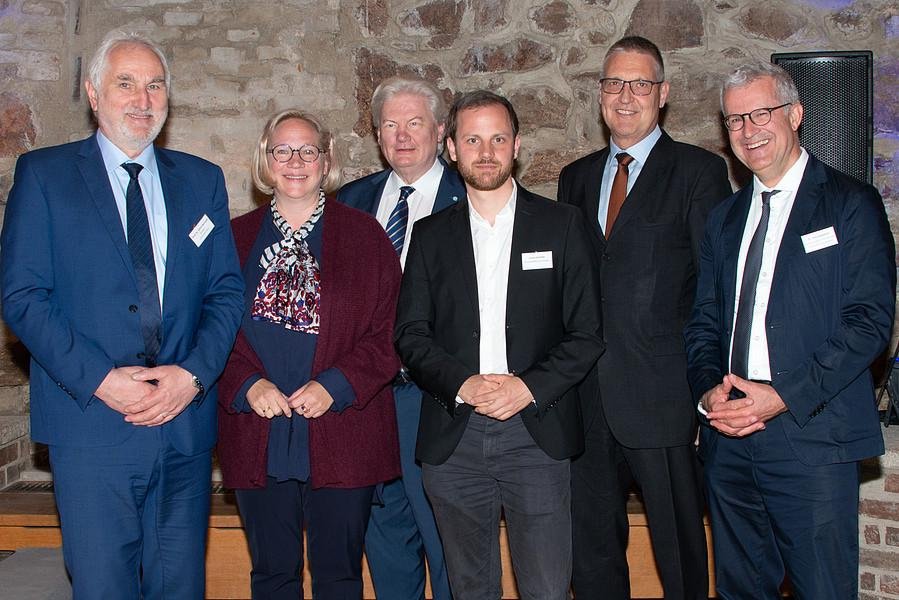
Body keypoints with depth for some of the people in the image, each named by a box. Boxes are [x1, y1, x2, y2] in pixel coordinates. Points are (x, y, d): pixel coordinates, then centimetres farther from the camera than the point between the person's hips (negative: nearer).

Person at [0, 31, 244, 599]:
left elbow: (227, 291, 9)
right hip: (92, 422, -3)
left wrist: (195, 373, -8)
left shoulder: (203, 180, 11)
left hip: (186, 421, 3)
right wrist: (99, 379, -14)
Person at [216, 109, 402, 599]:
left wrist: (335, 386, -14)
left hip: (341, 437, -1)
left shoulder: (364, 236, 3)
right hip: (257, 439, 2)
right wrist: (247, 384, -11)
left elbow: (389, 332, -3)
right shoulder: (235, 238, 9)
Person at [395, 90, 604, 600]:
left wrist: (530, 386, -12)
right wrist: (463, 384, -11)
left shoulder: (562, 225, 4)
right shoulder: (431, 234, 10)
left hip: (536, 435, -2)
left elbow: (588, 332, 1)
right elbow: (411, 334, 6)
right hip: (453, 438, 2)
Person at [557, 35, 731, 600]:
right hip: (586, 400, 5)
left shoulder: (700, 171, -1)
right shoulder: (576, 177, 14)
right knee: (592, 552, 15)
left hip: (662, 399, -4)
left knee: (680, 553, 7)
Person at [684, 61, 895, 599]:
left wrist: (783, 396, -16)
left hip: (812, 436, -5)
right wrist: (709, 389, -3)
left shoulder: (851, 203, -1)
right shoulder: (725, 217, 17)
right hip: (730, 438, 5)